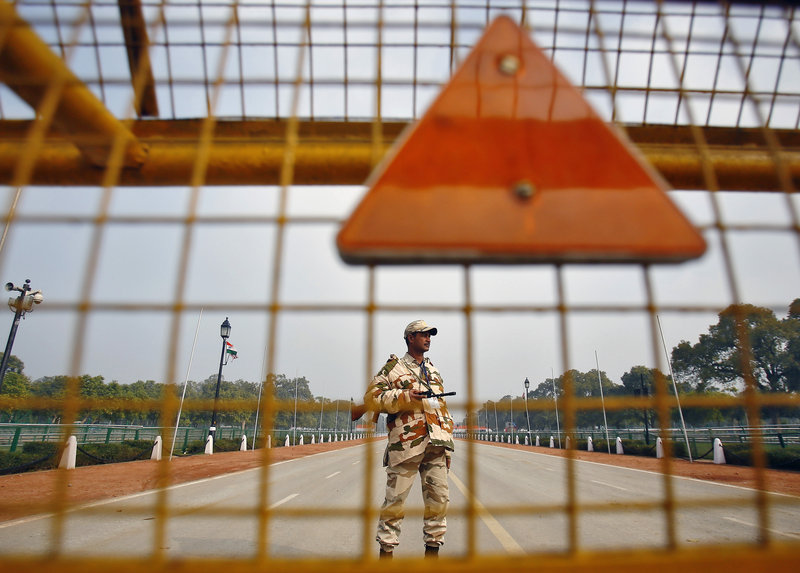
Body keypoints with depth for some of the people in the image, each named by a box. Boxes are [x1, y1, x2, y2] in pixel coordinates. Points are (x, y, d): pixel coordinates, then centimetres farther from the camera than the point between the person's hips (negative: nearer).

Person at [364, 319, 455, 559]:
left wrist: (447, 444, 16)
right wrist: (404, 396, -16)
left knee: (439, 499, 5)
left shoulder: (433, 371, 22)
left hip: (435, 444, 5)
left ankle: (432, 549, 19)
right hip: (405, 441, -5)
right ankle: (386, 549, 16)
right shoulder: (393, 366, 4)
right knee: (395, 500, 1)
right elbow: (372, 397, -4)